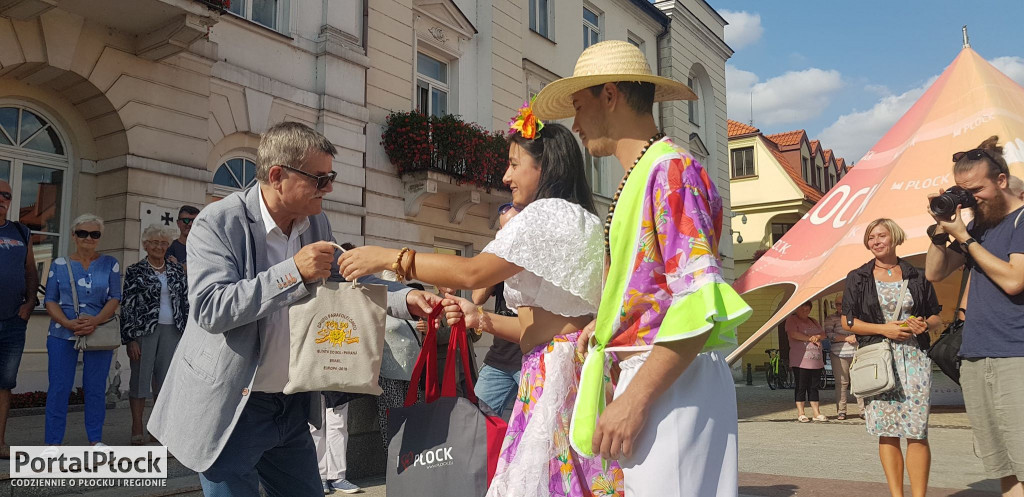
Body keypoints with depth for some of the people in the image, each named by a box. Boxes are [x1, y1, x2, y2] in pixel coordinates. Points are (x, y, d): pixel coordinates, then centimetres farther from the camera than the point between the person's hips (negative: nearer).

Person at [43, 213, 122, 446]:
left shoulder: (110, 264, 8)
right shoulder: (59, 265, 9)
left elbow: (115, 298, 1)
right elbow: (50, 300, 5)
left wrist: (96, 321, -16)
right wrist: (69, 323, -13)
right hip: (62, 333, 0)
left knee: (96, 388, 3)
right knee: (59, 387, -1)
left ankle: (95, 439, 13)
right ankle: (53, 441, 7)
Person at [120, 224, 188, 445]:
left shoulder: (177, 270, 10)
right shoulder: (134, 271, 0)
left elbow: (185, 301, 13)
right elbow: (127, 306, -3)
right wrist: (130, 339, -9)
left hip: (171, 330, 3)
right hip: (143, 330, -3)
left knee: (166, 378, 7)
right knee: (140, 377, 1)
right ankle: (137, 431, 9)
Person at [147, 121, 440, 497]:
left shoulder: (316, 222, 3)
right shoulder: (218, 223, -16)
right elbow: (210, 308, -25)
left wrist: (406, 298, -4)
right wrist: (294, 271, -30)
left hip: (293, 405, 6)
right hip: (231, 409, -6)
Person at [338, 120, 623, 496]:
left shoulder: (551, 212, -7)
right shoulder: (579, 222, 24)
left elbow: (473, 272, -18)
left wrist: (388, 257, -11)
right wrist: (482, 319, 12)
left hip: (558, 365, -10)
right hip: (549, 369, 10)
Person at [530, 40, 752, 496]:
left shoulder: (670, 168, -10)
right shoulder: (637, 180, 20)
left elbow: (700, 299, -20)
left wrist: (635, 399, -22)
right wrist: (606, 325, 16)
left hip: (673, 384, -9)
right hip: (650, 377, 9)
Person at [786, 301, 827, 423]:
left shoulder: (813, 321, 22)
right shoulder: (791, 320, 0)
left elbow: (823, 334, 15)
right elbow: (793, 334, -16)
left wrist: (817, 337, -9)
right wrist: (810, 338, -10)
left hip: (816, 361, 6)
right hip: (800, 361, -6)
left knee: (814, 387, 9)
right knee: (801, 387, -3)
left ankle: (817, 413, 12)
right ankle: (800, 414, 3)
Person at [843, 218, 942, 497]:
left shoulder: (916, 276, 9)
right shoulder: (858, 278, 6)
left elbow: (937, 319, 15)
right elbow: (847, 322, 3)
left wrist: (925, 324, -8)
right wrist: (883, 329, -10)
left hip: (914, 359, 0)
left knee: (917, 432, -6)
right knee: (886, 431, 1)